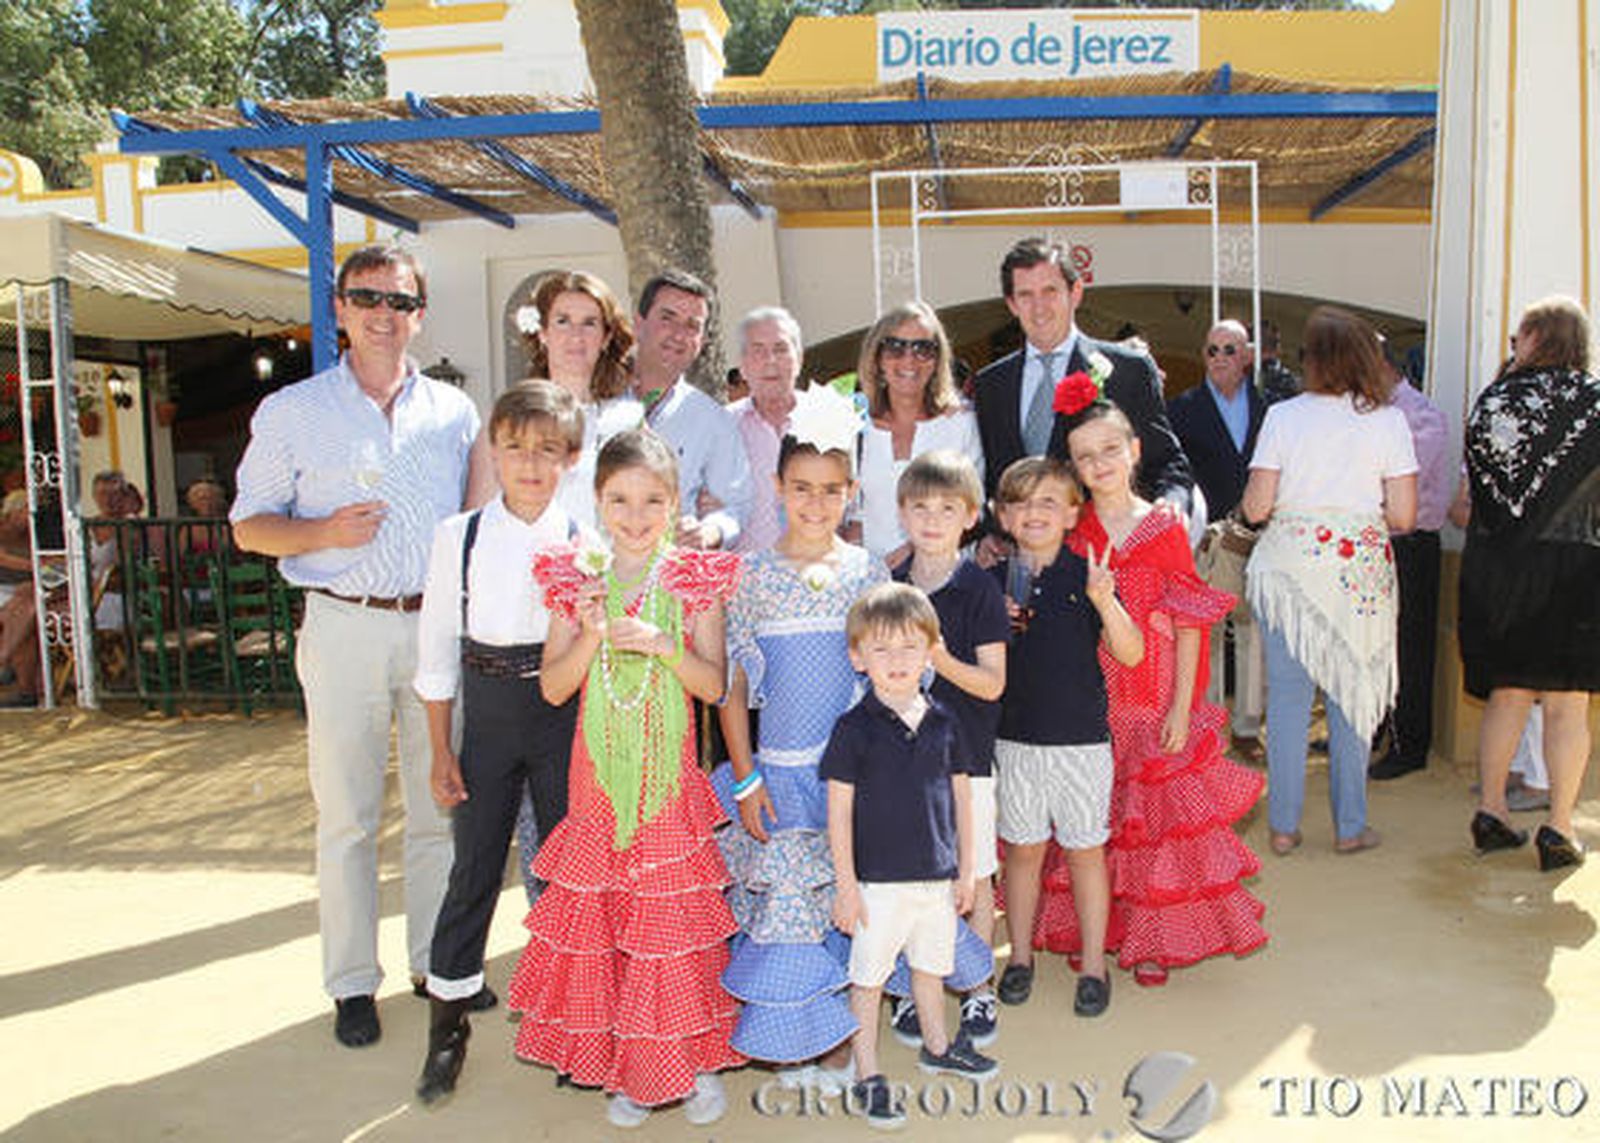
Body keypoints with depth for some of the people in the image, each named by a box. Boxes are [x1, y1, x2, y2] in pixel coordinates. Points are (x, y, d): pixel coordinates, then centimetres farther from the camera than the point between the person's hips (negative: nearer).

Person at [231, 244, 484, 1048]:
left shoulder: (454, 412, 11)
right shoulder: (292, 411, 5)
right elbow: (249, 527, 6)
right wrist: (324, 533, -14)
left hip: (439, 624, 2)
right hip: (344, 627, -2)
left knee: (441, 808, 9)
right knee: (346, 816, 4)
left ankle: (439, 961, 24)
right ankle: (352, 983, 17)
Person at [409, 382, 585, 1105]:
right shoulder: (459, 536, -1)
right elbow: (437, 646, 3)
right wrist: (441, 749, 2)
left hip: (563, 710, -1)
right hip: (488, 711, 1)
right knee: (474, 865, 7)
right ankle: (447, 1028, 24)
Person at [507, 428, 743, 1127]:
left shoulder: (695, 581, -1)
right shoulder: (575, 581, 3)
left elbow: (715, 684, -4)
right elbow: (553, 687, 1)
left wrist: (663, 645, -19)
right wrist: (590, 636, -15)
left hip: (670, 783, -2)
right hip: (600, 783, 2)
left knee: (674, 924, 1)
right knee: (598, 921, 7)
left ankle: (695, 1060, 20)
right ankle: (624, 1069, 25)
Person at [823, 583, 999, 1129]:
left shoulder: (943, 722, 1)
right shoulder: (854, 729, -12)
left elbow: (960, 795, 9)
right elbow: (839, 810, -10)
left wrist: (965, 869, 10)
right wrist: (845, 886, -11)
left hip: (938, 875, 5)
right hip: (879, 880, -4)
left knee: (931, 965, 22)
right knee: (869, 977, 7)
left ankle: (937, 1047, 44)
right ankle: (868, 1077, 22)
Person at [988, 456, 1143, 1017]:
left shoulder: (1087, 576, -5)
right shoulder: (994, 583, 1)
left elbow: (1131, 655, -11)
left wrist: (1105, 603, -27)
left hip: (1083, 739, -2)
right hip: (1015, 737, 2)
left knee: (1086, 850, 9)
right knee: (1022, 848, 13)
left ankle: (1093, 966, 23)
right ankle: (1020, 957, 29)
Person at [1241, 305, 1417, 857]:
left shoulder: (1283, 416, -2)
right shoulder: (1387, 421, -2)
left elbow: (1256, 507, -4)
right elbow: (1403, 517, -5)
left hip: (1287, 562, 0)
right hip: (1359, 572, 0)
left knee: (1286, 695, 6)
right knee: (1352, 695, 9)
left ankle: (1284, 826, 13)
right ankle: (1350, 827, 18)